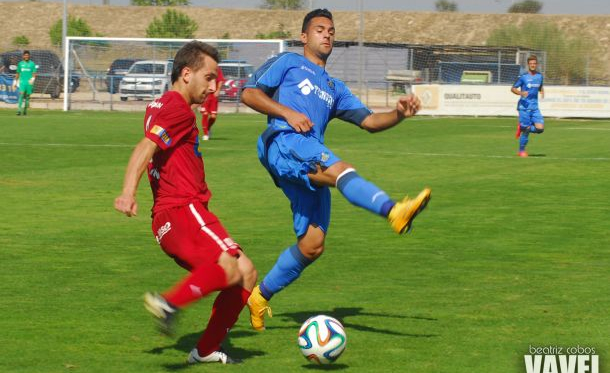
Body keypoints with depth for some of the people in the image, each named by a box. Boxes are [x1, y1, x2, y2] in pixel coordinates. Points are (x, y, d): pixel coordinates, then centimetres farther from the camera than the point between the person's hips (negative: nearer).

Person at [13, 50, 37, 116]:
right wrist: (15, 82, 17)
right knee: (21, 95, -14)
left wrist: (32, 79, -18)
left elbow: (34, 74, 1)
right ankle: (19, 110, -20)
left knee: (27, 96, 3)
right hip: (22, 82, 0)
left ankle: (25, 110, 15)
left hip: (29, 83, 0)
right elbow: (17, 74, 17)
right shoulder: (20, 63, 10)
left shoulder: (32, 64, 4)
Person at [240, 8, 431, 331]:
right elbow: (249, 94, 7)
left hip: (312, 167, 7)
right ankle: (394, 211, -59)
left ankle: (261, 296, 12)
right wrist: (287, 113, -7)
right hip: (283, 142, -7)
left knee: (312, 245, -3)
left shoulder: (334, 88, 35)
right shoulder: (288, 63, 18)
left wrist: (398, 114, 6)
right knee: (340, 169, -34)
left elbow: (369, 121, 27)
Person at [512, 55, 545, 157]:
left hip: (535, 107, 4)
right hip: (524, 106, -4)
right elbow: (513, 88, -2)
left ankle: (523, 128, 17)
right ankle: (521, 151, 15)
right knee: (526, 130, -4)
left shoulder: (539, 76, 8)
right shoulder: (523, 77, -6)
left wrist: (542, 91, 2)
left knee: (540, 128, -11)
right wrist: (520, 93, -23)